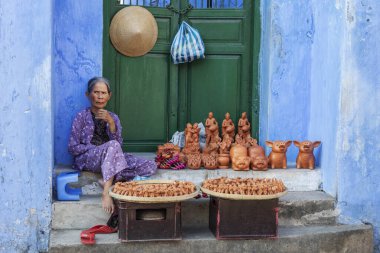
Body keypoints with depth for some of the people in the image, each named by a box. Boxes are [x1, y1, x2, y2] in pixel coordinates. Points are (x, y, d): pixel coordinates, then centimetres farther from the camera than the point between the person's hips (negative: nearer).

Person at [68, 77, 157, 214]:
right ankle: (107, 192, -40)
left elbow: (119, 144, 2)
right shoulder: (82, 116, 5)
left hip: (111, 158, 4)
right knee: (112, 146, -39)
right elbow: (73, 147, -1)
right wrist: (98, 148, -9)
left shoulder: (113, 117, 16)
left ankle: (108, 180, -25)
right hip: (86, 158, -4)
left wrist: (111, 123, -11)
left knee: (150, 167, -18)